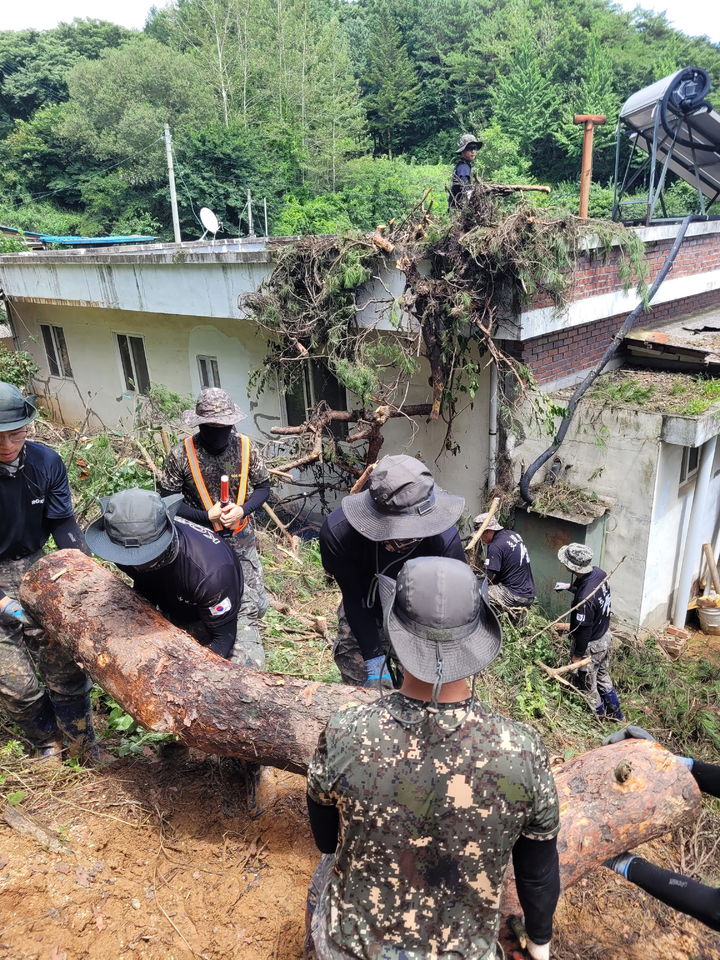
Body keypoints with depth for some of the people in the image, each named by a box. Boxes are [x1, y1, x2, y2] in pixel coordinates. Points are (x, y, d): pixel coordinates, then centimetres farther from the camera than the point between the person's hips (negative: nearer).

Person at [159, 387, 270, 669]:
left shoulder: (247, 447, -9)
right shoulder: (181, 455, -15)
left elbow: (263, 487, 2)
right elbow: (168, 500, -8)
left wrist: (242, 510, -17)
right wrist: (206, 516, -19)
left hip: (241, 540, 2)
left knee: (248, 608, 4)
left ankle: (249, 673, 22)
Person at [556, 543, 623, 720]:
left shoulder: (584, 599, -38)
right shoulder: (599, 573, -14)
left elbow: (584, 630, -26)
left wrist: (577, 655, -14)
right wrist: (570, 587, 9)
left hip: (591, 646, -8)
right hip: (606, 637, 8)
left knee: (588, 687, 17)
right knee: (604, 678, 29)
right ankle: (616, 714, 45)